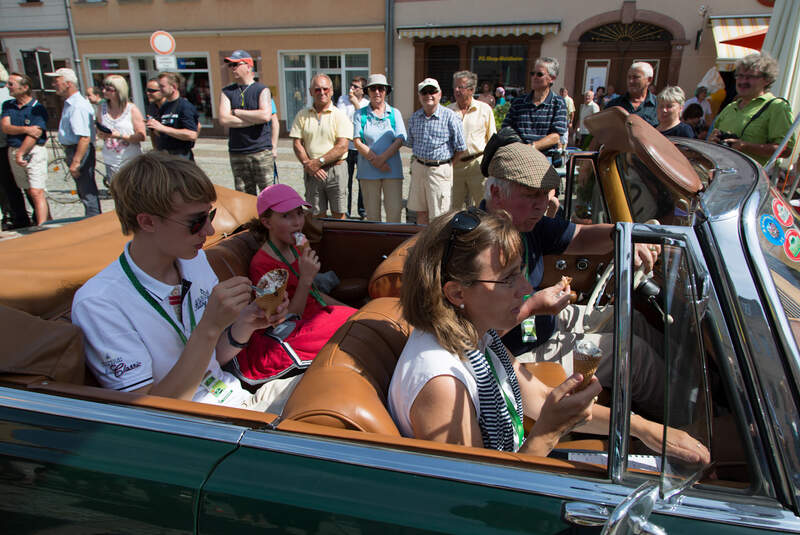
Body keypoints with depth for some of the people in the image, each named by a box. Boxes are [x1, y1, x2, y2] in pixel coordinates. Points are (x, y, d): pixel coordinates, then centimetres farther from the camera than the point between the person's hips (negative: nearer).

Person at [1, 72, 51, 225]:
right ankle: (47, 221, 20)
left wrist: (21, 153, -13)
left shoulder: (37, 108, -7)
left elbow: (34, 135, -13)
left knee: (37, 192, -13)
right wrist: (25, 129, -18)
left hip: (34, 151, -6)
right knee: (29, 192, 10)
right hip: (13, 152, 6)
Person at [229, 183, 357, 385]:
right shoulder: (262, 265, -16)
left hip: (319, 314, 8)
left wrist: (346, 307, 12)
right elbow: (290, 320, -15)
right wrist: (306, 278, -24)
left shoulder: (295, 250, 9)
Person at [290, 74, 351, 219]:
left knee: (339, 214, 3)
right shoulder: (302, 115, 9)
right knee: (317, 215, 7)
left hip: (335, 170, -2)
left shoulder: (339, 115, 1)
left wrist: (319, 162, -15)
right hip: (312, 172, 2)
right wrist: (308, 164, -12)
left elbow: (342, 146, -9)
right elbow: (297, 144, 4)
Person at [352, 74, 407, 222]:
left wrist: (382, 158, -13)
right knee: (372, 212, 2)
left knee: (394, 209, -5)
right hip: (368, 171, 0)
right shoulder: (360, 114, 9)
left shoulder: (395, 113, 11)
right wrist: (374, 160, -12)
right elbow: (357, 142, -1)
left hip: (392, 170, 1)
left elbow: (400, 140, 0)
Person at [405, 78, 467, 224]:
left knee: (438, 217, -1)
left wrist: (447, 163, 1)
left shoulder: (449, 117, -9)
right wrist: (418, 160, 13)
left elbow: (461, 149, -6)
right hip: (418, 167, 5)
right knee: (421, 212, 13)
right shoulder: (414, 117, 7)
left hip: (440, 170, -5)